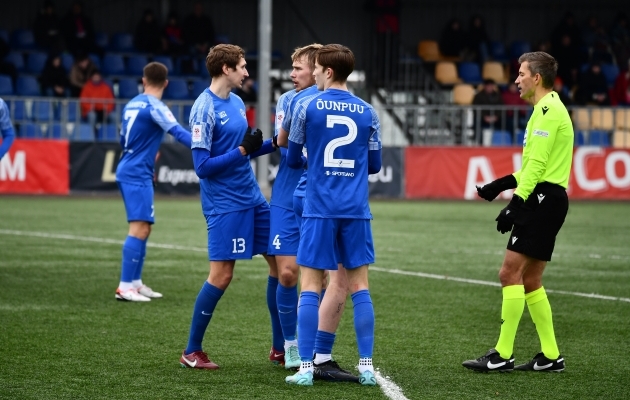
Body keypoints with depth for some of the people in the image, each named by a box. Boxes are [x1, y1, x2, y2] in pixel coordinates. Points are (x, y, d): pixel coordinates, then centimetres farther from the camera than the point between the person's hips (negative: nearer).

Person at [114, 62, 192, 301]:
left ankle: (135, 283, 18)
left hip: (128, 171, 9)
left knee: (144, 228, 15)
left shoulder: (132, 104, 13)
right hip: (138, 175, -9)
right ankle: (125, 287, -17)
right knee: (139, 228, -13)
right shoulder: (155, 107, -12)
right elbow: (178, 133, -24)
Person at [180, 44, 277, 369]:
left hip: (252, 198, 9)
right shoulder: (204, 108, -15)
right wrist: (242, 150, -20)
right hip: (224, 204, -9)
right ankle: (192, 352, 5)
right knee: (221, 275, -7)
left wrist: (274, 144, 7)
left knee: (279, 262, 8)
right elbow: (202, 166, -17)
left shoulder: (236, 102, 11)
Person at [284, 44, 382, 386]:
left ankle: (306, 367, -3)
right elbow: (374, 165, 12)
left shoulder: (307, 107, -2)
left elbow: (292, 159, 7)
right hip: (356, 210, 2)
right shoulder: (367, 112, 5)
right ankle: (366, 366, 5)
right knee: (359, 286, 7)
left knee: (310, 285, 1)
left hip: (319, 208, -2)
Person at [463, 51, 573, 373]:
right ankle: (550, 355, 14)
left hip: (542, 200, -11)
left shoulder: (549, 110, -12)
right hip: (544, 199, 11)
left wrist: (515, 204, -21)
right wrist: (501, 185, 24)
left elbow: (537, 165, -19)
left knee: (510, 272, -11)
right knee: (529, 280, 12)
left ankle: (503, 355, -11)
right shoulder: (547, 110, 20)